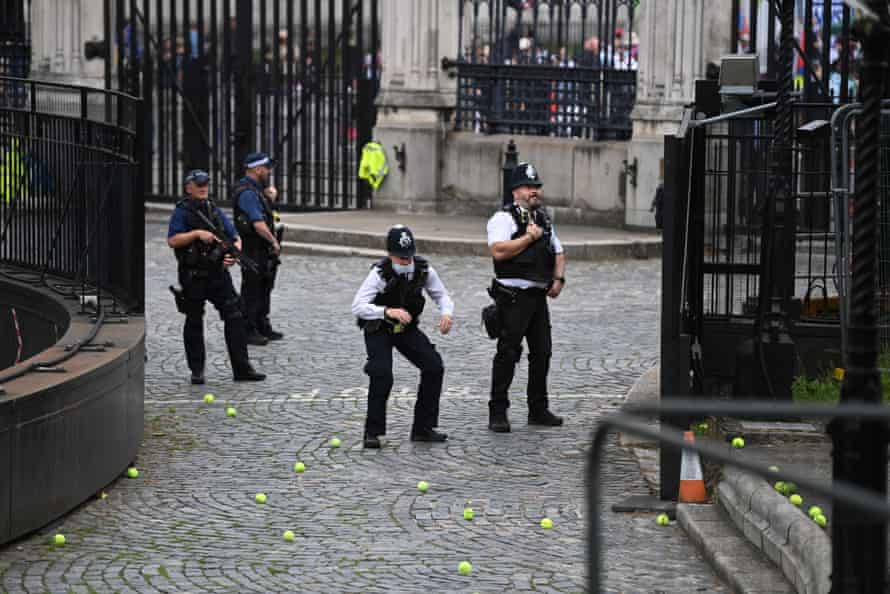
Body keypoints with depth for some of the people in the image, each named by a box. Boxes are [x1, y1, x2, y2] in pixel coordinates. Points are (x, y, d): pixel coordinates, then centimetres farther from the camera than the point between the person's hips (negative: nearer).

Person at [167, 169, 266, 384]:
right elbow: (172, 241, -14)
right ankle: (197, 370, 15)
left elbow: (235, 238, 15)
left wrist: (234, 254, -5)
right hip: (193, 277, -4)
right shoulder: (182, 212, -3)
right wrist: (197, 233, -22)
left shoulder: (215, 211, 12)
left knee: (234, 316, -3)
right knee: (194, 322, 5)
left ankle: (241, 368, -2)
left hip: (218, 273, 4)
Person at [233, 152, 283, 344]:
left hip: (263, 251, 10)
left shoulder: (255, 189, 14)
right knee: (252, 291, -4)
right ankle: (248, 331, 1)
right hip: (253, 250, -10)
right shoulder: (247, 193, -19)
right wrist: (274, 241, -15)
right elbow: (258, 224, -25)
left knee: (264, 288, 17)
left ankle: (262, 328, 26)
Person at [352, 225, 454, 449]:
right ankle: (372, 432, -7)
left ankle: (423, 428, 6)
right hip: (378, 330, -5)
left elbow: (441, 295, 1)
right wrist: (388, 311, -45)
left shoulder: (423, 269, -13)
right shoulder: (380, 273, -26)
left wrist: (447, 313, -22)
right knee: (382, 375, -23)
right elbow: (358, 306, -31)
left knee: (434, 367, -7)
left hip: (407, 329, 5)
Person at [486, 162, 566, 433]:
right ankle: (497, 413, -3)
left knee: (542, 352, 9)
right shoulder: (503, 218, -7)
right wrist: (529, 237, -14)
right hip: (513, 297, -7)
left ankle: (538, 409, 20)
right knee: (508, 353, -7)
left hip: (538, 296, 8)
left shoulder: (543, 220, 18)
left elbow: (558, 253, 26)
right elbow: (499, 251, -23)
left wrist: (558, 279, 8)